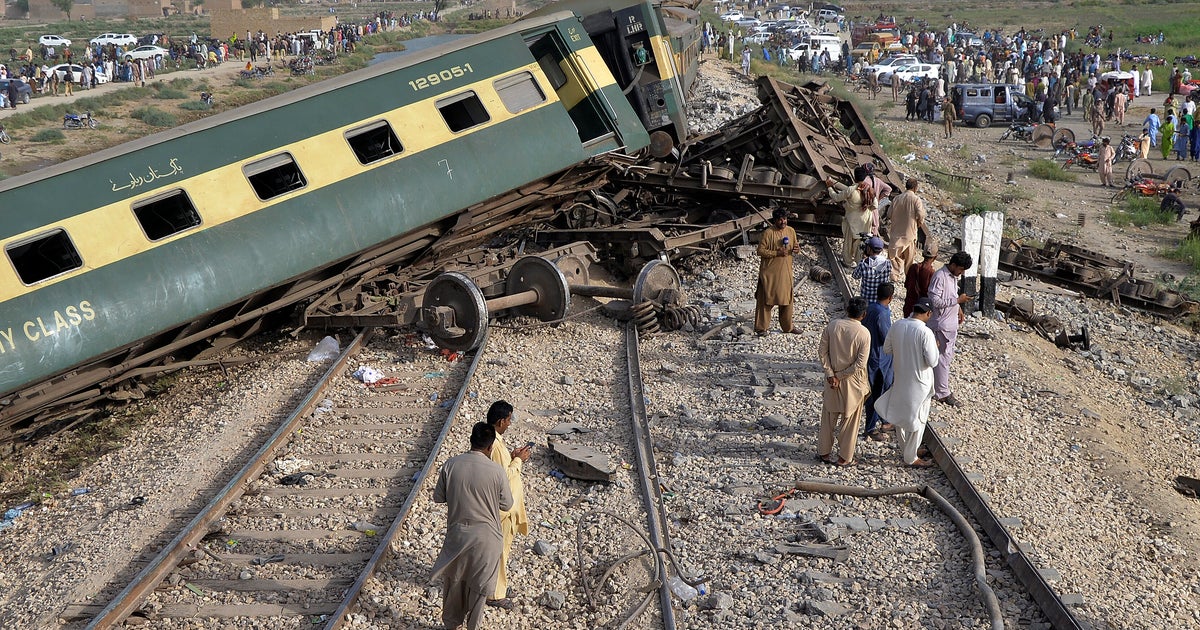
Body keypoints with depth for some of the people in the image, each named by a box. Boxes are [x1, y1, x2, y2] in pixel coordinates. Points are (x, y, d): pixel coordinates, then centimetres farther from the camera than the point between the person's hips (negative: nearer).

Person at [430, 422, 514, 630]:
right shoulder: (497, 471, -17)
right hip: (485, 537, -2)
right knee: (478, 585, 17)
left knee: (454, 580, 23)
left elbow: (438, 497, 1)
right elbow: (507, 505, -3)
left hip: (457, 533, 2)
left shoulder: (450, 464, -11)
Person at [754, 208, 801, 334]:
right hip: (769, 272, -5)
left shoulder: (791, 231, 5)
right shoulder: (768, 233, -12)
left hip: (785, 272, 5)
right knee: (765, 300, 1)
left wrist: (796, 249, -8)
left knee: (786, 300, 12)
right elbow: (760, 251, -13)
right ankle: (761, 327, 11)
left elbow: (794, 247, 16)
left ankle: (787, 327, 24)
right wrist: (776, 253, -22)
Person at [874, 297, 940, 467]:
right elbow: (932, 362, -21)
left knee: (900, 416, 22)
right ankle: (911, 457, 21)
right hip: (918, 383, -6)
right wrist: (934, 347, -3)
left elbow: (887, 349, 5)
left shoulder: (897, 325, -6)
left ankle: (905, 450, 38)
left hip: (899, 380, 6)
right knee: (917, 420, 11)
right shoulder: (925, 332, -24)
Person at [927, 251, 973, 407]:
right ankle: (942, 393, 4)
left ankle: (938, 384, 31)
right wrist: (958, 300, -25)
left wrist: (959, 308, 9)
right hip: (941, 325, -9)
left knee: (948, 356, 17)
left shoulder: (954, 276, 8)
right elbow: (934, 301, -26)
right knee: (943, 358, -3)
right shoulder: (940, 276, -21)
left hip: (951, 323, 9)